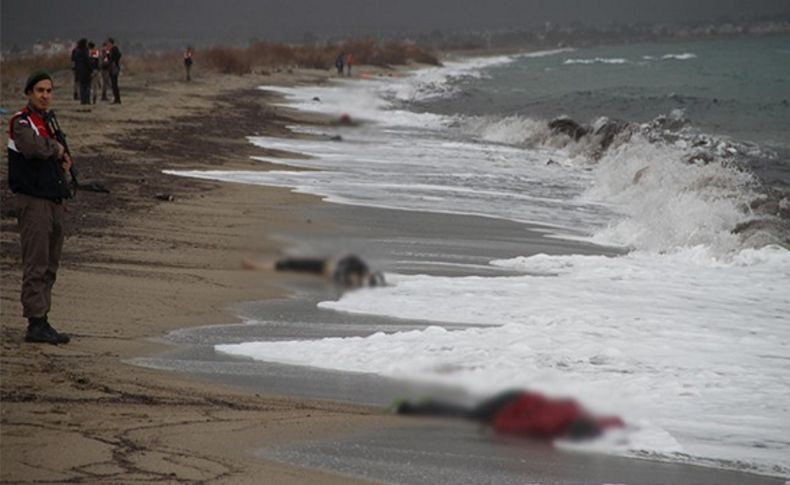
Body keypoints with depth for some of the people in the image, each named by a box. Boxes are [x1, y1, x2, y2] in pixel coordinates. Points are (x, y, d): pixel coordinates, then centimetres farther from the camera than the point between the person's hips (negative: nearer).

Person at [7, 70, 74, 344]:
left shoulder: (47, 120, 18)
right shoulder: (21, 121, -10)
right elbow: (32, 147, -31)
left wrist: (63, 161, 9)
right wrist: (55, 148, -13)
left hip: (54, 199, 9)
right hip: (33, 200, -9)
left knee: (50, 265, 11)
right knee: (36, 265, -9)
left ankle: (42, 320, 16)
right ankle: (36, 324, -9)